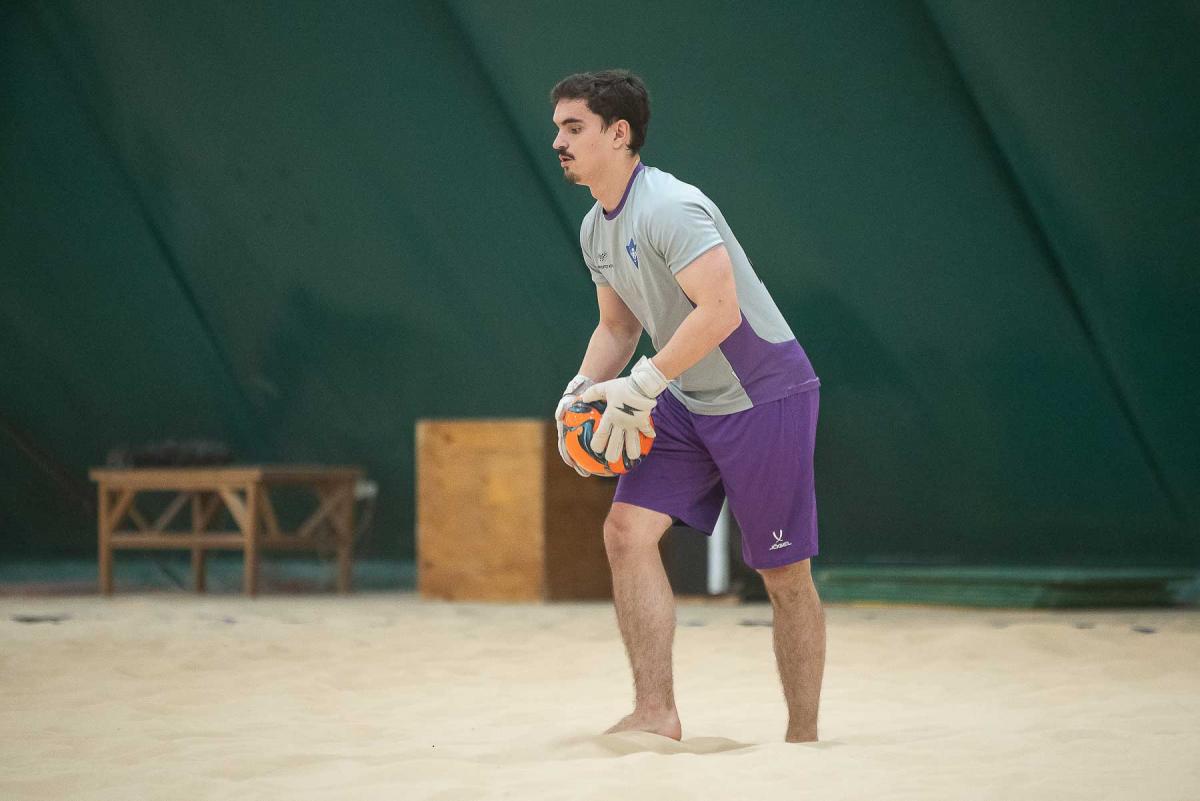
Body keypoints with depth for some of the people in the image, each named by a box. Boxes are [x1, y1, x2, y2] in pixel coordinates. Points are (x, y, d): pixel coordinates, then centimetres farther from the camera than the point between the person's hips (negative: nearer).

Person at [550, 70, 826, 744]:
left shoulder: (671, 208, -22)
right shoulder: (596, 230, 7)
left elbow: (720, 311, -31)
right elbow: (618, 326, 20)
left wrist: (639, 387, -28)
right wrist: (581, 391, 2)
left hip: (765, 397, -8)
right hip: (686, 404, 8)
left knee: (786, 576, 0)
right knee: (628, 531, -10)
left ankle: (803, 738, 11)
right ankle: (656, 713, -10)